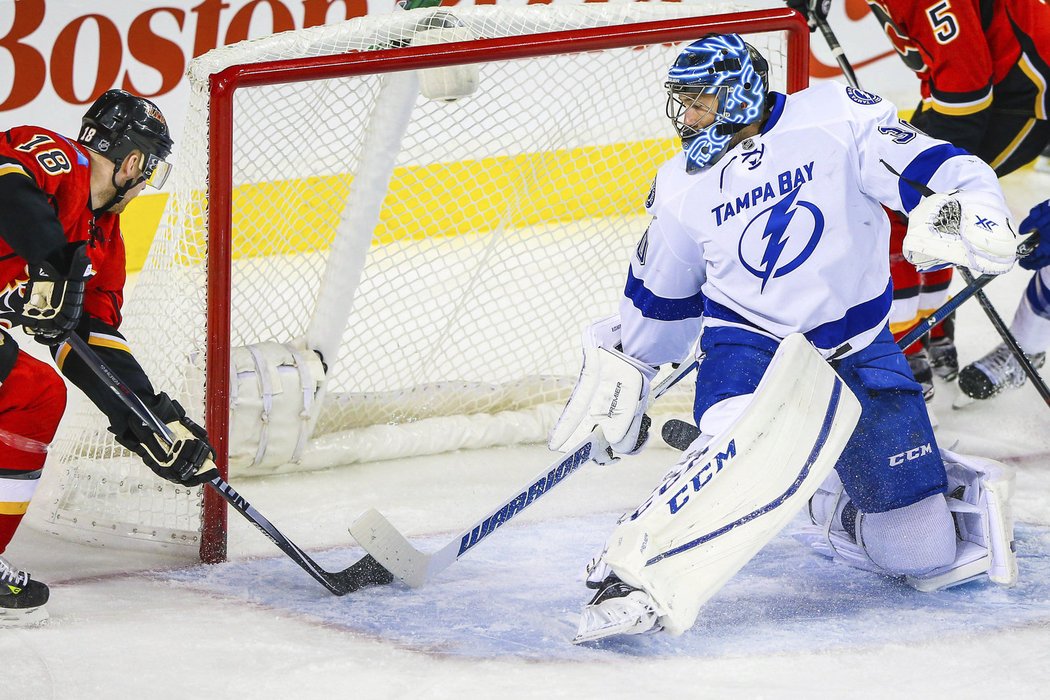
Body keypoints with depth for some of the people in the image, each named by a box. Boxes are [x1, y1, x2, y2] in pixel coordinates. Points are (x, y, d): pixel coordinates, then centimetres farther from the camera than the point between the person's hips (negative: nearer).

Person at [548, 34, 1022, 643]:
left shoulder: (837, 119, -10)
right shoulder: (683, 187, 2)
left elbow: (936, 170, -14)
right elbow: (658, 300, 16)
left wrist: (969, 210, -34)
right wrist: (620, 375, 21)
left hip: (861, 352, 0)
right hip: (750, 345, 0)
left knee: (921, 550, 0)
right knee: (746, 450, -37)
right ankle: (637, 579, -37)